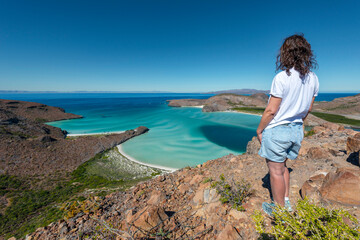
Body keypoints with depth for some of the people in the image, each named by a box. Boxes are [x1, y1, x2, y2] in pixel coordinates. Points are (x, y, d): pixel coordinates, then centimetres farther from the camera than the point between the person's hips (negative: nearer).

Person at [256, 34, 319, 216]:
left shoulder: (282, 78, -18)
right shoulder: (313, 79, 4)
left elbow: (271, 110, -19)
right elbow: (308, 108, 12)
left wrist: (259, 130, -6)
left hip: (276, 130, -7)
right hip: (296, 130, 8)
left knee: (276, 171, 8)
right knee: (282, 166, 24)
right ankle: (286, 202, 38)